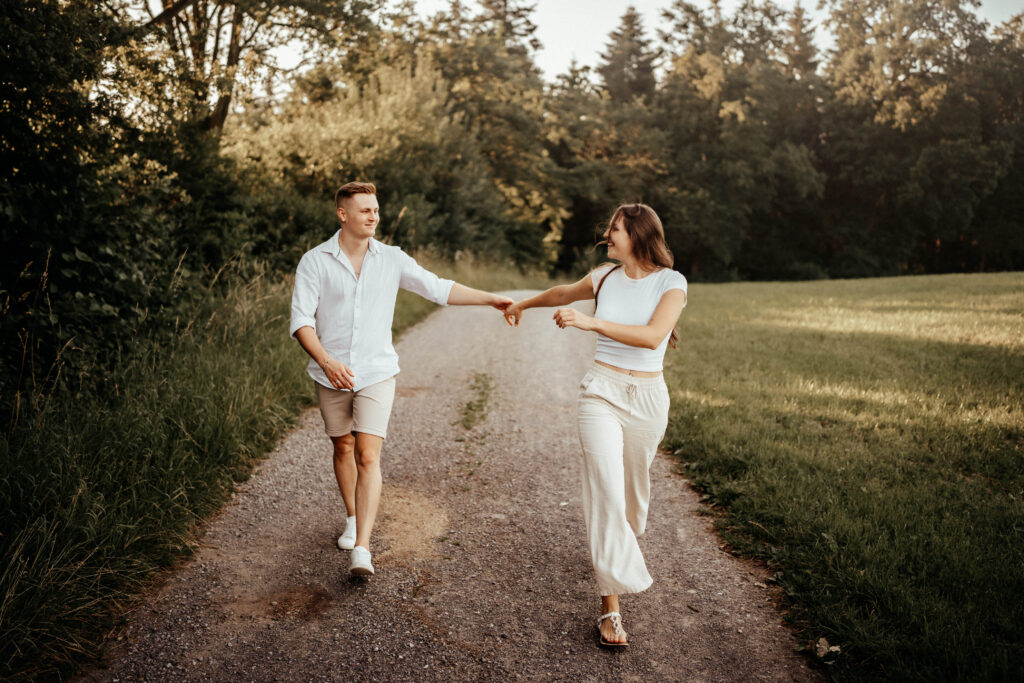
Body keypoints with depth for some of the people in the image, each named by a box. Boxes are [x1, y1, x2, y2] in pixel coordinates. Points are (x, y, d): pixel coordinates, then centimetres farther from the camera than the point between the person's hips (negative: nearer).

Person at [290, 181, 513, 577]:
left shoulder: (392, 260, 0)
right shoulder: (315, 261, -5)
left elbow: (439, 289, 3)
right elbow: (301, 320, -10)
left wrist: (491, 299, -4)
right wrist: (325, 360, -25)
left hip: (376, 373, -1)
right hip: (331, 376, 1)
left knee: (368, 457, -11)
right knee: (343, 448, 16)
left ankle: (362, 549, -12)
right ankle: (353, 519, 39)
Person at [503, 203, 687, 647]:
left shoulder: (671, 283, -8)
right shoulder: (605, 278, 4)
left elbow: (653, 336, -24)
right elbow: (563, 293, 25)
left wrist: (591, 322, -31)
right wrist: (522, 304, 40)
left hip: (647, 398, -1)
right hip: (600, 394, 1)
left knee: (633, 487, 16)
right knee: (606, 491, -12)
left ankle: (623, 544, 50)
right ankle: (611, 605, -8)